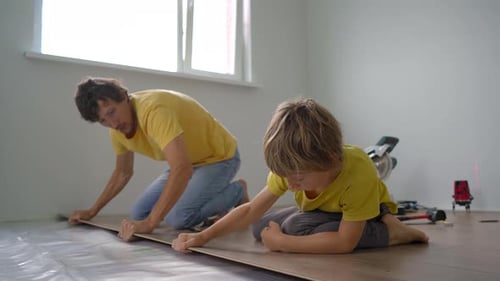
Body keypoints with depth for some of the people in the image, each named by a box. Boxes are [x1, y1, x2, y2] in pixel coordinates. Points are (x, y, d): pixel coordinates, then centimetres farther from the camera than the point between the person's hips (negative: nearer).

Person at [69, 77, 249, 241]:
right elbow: (122, 172, 12)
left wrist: (149, 223, -45)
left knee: (177, 217, -25)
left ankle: (237, 192, 1)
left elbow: (182, 169, -46)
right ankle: (210, 199, 17)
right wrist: (92, 211, 12)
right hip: (184, 162, 8)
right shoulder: (117, 128, -6)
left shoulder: (153, 110, -35)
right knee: (138, 214, 2)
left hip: (220, 157, -8)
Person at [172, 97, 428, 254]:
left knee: (295, 227, -31)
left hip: (367, 215, -5)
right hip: (324, 212, 6)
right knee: (261, 227, -5)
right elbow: (252, 210, -19)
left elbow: (345, 242, -38)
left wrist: (282, 242, -36)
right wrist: (203, 236, -29)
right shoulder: (293, 167, -24)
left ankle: (388, 232, -13)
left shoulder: (358, 172, -41)